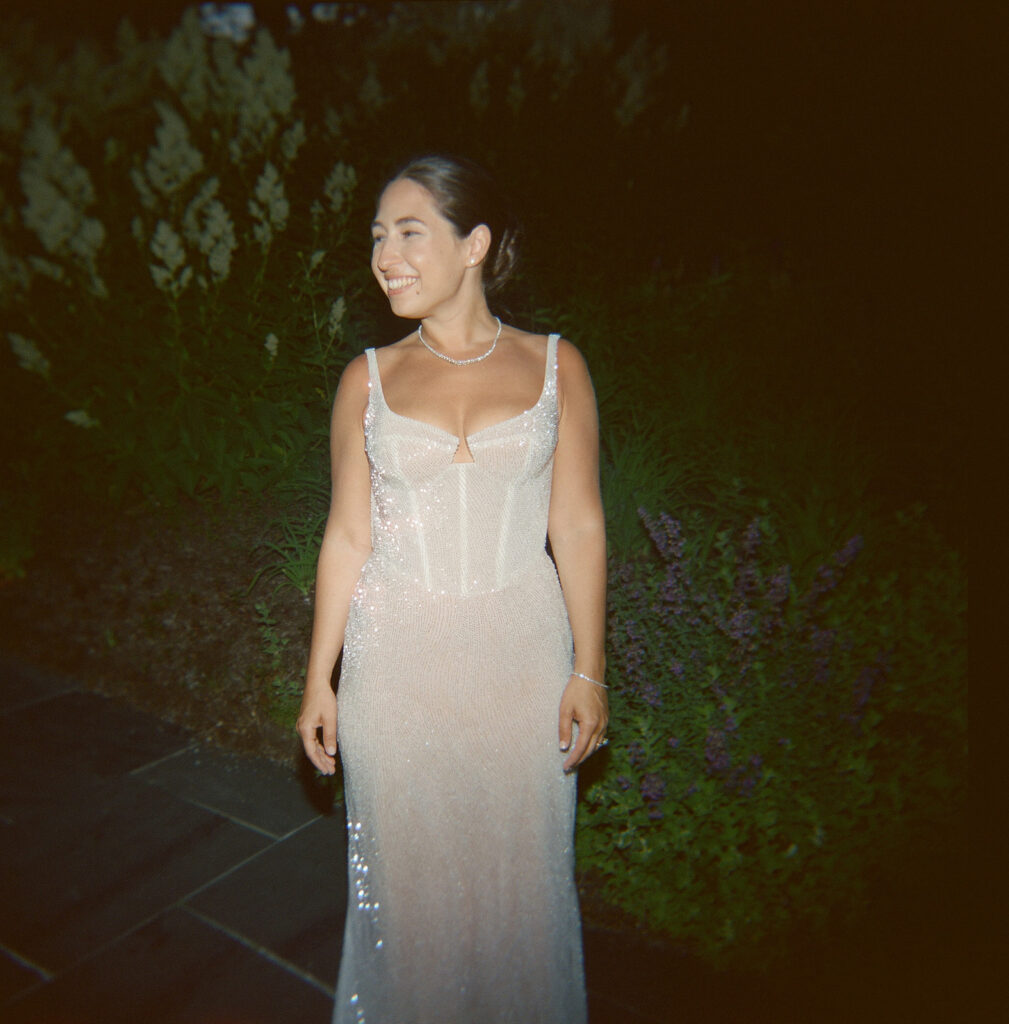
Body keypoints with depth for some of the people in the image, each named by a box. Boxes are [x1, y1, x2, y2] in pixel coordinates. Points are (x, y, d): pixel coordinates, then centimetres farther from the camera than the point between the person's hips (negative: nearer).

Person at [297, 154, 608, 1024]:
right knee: (408, 872, 15)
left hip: (522, 654, 0)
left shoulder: (555, 365, -1)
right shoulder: (368, 380, 1)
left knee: (521, 867, 15)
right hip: (398, 658, 1)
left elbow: (579, 527, -1)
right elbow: (348, 537, 3)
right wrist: (320, 678, 3)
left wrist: (588, 670, -3)